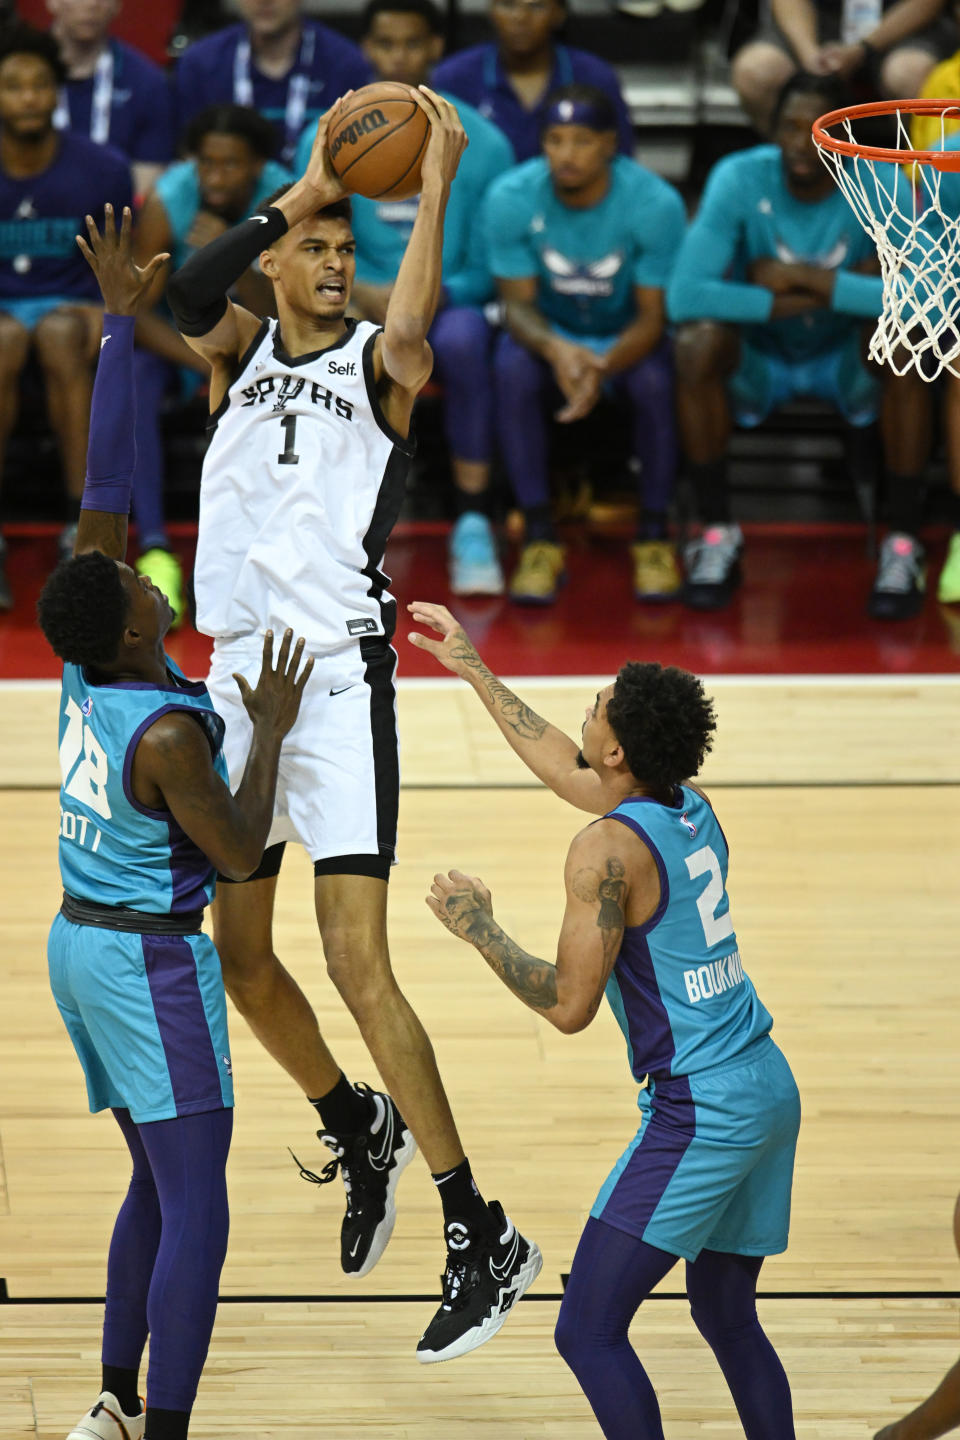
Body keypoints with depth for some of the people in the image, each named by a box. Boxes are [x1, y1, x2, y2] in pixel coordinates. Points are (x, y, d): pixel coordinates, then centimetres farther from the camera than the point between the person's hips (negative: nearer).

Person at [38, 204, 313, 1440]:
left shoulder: (87, 664, -4)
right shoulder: (167, 732, -24)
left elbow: (103, 487, -1)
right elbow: (240, 854, -13)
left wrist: (119, 325, -1)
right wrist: (271, 732, -6)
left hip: (84, 942, 9)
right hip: (150, 962, -9)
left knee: (158, 1183, 19)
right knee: (195, 1207, -7)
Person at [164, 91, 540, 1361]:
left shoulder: (376, 363, 4)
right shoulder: (240, 349, 11)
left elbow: (412, 333, -20)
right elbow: (185, 294, -11)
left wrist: (435, 187, -19)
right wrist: (305, 189, -13)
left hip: (340, 676, -5)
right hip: (240, 674, 5)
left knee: (357, 965, -13)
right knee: (240, 958, 13)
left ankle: (485, 1240, -10)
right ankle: (358, 1132, 39)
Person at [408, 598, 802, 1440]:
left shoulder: (610, 849, -17)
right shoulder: (691, 806, 9)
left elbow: (569, 1006, -16)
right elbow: (566, 769, 26)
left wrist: (477, 927, -3)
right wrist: (473, 671, 33)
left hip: (697, 1111, -9)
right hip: (769, 1088, 9)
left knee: (589, 1332, -7)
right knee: (728, 1319, 21)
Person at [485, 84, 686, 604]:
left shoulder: (655, 203, -22)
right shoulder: (511, 198, -19)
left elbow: (653, 316, -19)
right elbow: (517, 303, -15)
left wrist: (605, 365, -40)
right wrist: (556, 349, -39)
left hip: (627, 337, -1)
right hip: (548, 332, 1)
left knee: (655, 380, -34)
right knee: (512, 370, -32)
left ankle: (653, 535, -14)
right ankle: (540, 538, -21)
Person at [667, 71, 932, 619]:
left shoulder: (879, 182, -20)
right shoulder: (739, 179, -19)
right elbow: (685, 296, -31)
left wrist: (808, 280, -32)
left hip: (848, 362, 0)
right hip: (759, 362, 0)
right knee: (698, 341, -31)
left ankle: (905, 542, -19)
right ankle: (718, 532, -14)